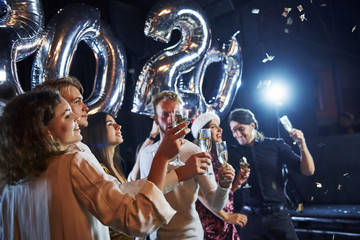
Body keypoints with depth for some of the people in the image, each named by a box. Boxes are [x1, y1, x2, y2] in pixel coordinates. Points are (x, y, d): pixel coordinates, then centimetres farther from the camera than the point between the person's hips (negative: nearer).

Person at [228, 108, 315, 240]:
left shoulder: (275, 145, 4)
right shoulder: (233, 153, 5)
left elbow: (308, 171, 0)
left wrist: (302, 144, -12)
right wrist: (237, 182, -14)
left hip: (278, 214, 0)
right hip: (250, 217, 1)